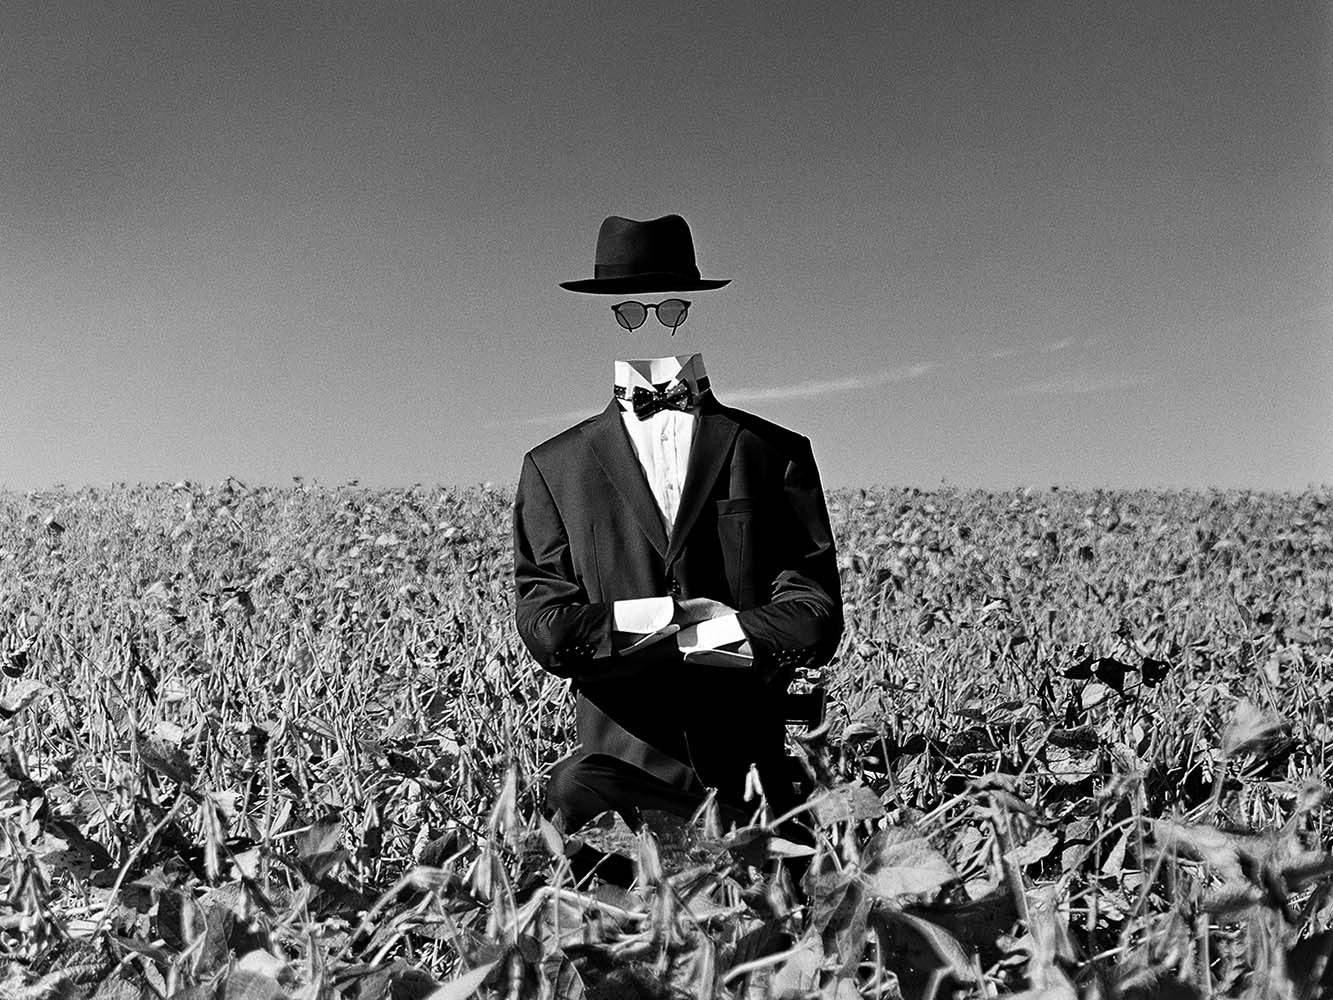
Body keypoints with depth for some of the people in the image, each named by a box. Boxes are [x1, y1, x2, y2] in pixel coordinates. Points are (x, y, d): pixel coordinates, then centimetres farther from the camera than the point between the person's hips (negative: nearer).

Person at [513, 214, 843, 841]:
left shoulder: (775, 454, 10)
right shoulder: (555, 467, 12)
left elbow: (816, 622, 0)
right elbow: (543, 625, 2)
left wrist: (629, 632, -10)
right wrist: (678, 616, -13)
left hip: (749, 756, 1)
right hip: (622, 748, 0)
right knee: (576, 791, -30)